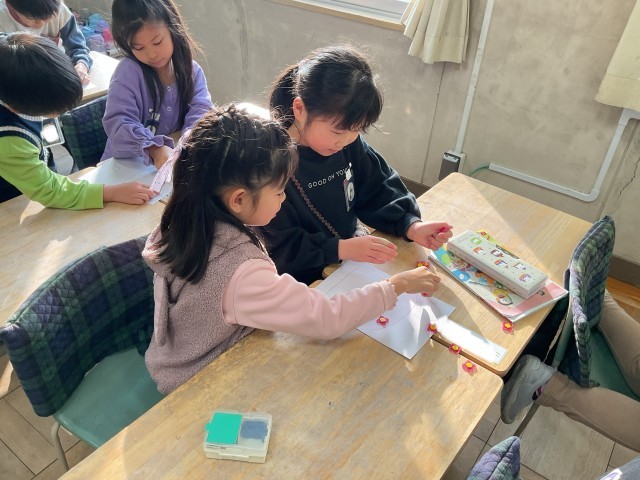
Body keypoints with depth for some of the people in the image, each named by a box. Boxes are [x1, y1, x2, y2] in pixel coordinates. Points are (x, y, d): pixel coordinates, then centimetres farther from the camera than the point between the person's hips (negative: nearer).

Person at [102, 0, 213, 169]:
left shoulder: (192, 71, 0)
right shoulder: (128, 72, -12)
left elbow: (200, 111, -13)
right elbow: (118, 124, -22)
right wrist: (155, 149, -39)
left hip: (175, 160, 4)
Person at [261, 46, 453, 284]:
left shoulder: (351, 144, -5)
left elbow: (377, 192, 5)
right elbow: (278, 249, -21)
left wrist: (411, 226, -12)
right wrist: (342, 248, -28)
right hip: (304, 281, -6)